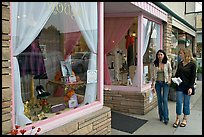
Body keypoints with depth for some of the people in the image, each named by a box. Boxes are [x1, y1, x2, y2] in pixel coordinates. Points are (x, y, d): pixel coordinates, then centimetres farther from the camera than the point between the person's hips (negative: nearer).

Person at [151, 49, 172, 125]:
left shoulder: (167, 63, -5)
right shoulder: (155, 64, -1)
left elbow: (170, 72, 8)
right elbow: (154, 75, 2)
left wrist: (169, 80, -4)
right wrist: (153, 85, 0)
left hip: (165, 83, -2)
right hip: (158, 83, 2)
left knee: (165, 100, -7)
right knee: (159, 100, 9)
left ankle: (166, 118, 2)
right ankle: (161, 116, 23)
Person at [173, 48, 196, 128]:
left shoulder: (192, 64, -8)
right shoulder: (180, 63, 7)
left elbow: (193, 77, -10)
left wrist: (190, 87, -15)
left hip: (187, 86, -4)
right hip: (180, 86, 4)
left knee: (186, 103, 8)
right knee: (179, 102, 2)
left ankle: (185, 119, 24)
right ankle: (177, 119, 12)